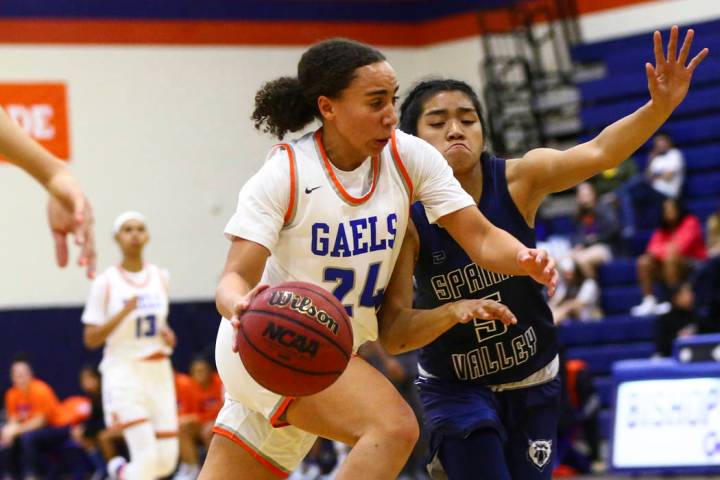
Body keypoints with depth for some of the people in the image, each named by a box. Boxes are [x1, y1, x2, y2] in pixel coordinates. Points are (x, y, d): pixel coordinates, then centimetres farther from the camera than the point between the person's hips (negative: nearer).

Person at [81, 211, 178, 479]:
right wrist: (123, 313, -20)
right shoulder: (106, 283, -5)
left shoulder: (160, 277, 8)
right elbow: (91, 339, -6)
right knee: (147, 457, -18)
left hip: (159, 373, 5)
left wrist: (167, 335, 1)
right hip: (124, 374, -5)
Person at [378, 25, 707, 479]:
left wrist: (661, 106, -52)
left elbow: (596, 153, -36)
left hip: (532, 381, 2)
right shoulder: (405, 217, -21)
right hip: (456, 387, -2)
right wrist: (453, 311, -42)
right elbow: (392, 334, -24)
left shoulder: (517, 180, -18)